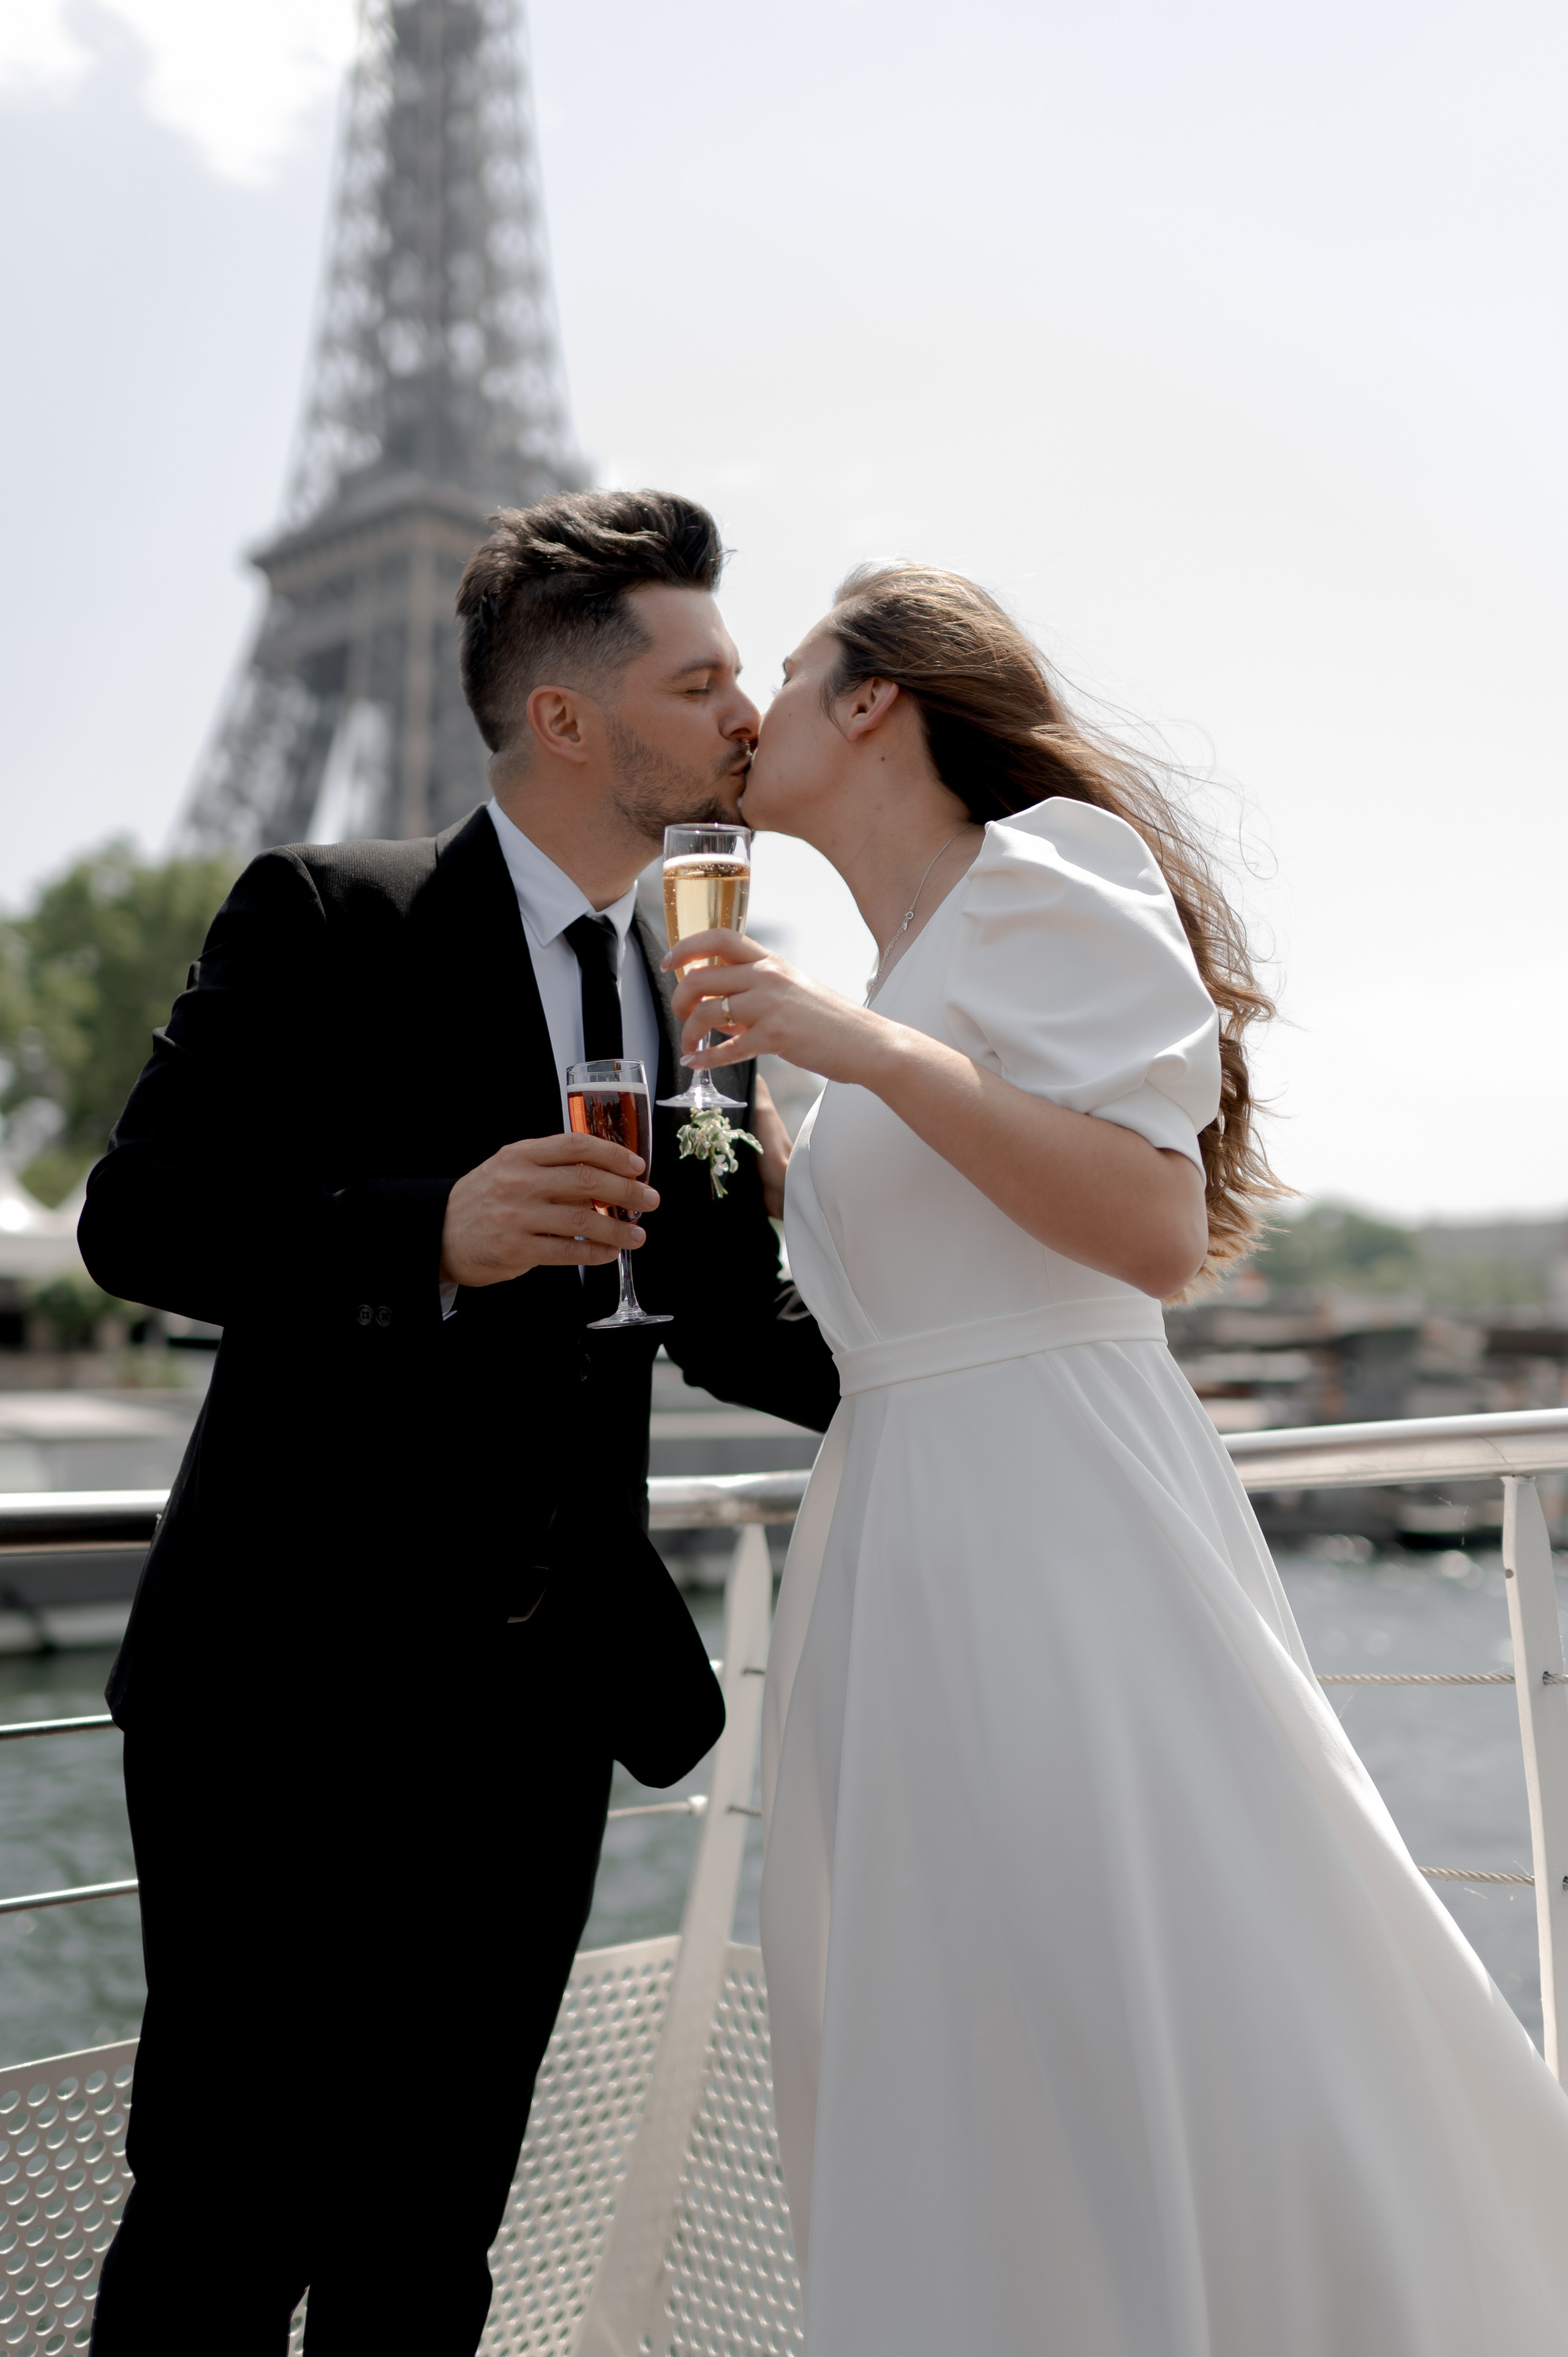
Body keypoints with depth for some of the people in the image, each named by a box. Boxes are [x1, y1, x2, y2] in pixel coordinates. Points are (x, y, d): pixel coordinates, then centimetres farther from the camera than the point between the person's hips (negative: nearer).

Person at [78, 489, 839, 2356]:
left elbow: (727, 1325, 15)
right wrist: (429, 1232, -27)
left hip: (542, 1708, 5)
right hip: (294, 1689, -5)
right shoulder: (321, 919, -6)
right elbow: (135, 1215, -13)